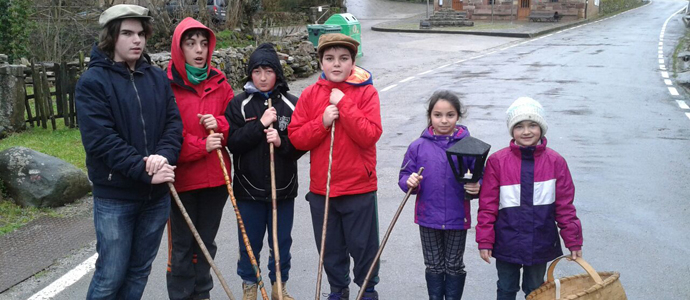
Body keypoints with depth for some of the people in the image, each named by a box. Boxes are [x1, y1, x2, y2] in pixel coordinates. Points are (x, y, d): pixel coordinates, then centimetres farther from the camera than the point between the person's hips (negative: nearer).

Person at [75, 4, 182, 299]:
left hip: (157, 195, 5)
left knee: (140, 271, 15)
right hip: (115, 197, -5)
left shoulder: (158, 78, 7)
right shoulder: (92, 82, -9)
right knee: (111, 275, 1)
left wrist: (164, 156, -19)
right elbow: (100, 139, -18)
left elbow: (174, 122, 2)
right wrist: (144, 171, -23)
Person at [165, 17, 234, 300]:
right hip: (181, 179, -5)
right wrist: (200, 146, -18)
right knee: (181, 245, 6)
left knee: (207, 243, 17)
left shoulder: (219, 82, 6)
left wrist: (219, 125, -11)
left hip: (216, 177, 5)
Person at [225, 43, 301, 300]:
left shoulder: (291, 104, -2)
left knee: (282, 241, 13)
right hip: (249, 188, -1)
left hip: (283, 187, 1)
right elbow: (232, 143, -12)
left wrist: (281, 142, -20)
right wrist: (260, 125, -19)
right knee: (249, 242, 12)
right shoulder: (239, 104, -3)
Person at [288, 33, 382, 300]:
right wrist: (322, 122, -17)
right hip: (321, 189, 3)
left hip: (359, 189, -3)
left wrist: (344, 104, -20)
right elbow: (296, 137, -3)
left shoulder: (366, 92, -6)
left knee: (363, 245, 10)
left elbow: (370, 135, -18)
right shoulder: (310, 94, 1)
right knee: (330, 248, 16)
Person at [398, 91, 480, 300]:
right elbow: (405, 175, 2)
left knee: (454, 266, 15)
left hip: (457, 218, -1)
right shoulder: (418, 146, -5)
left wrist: (476, 188, -23)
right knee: (434, 266, 16)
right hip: (428, 218, 1)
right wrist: (409, 182, -20)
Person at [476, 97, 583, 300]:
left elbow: (565, 205, -2)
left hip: (540, 244, 1)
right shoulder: (497, 161, -10)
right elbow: (487, 205, -6)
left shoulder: (555, 162, -6)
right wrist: (485, 241, -6)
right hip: (507, 244, -1)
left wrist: (573, 241, -1)